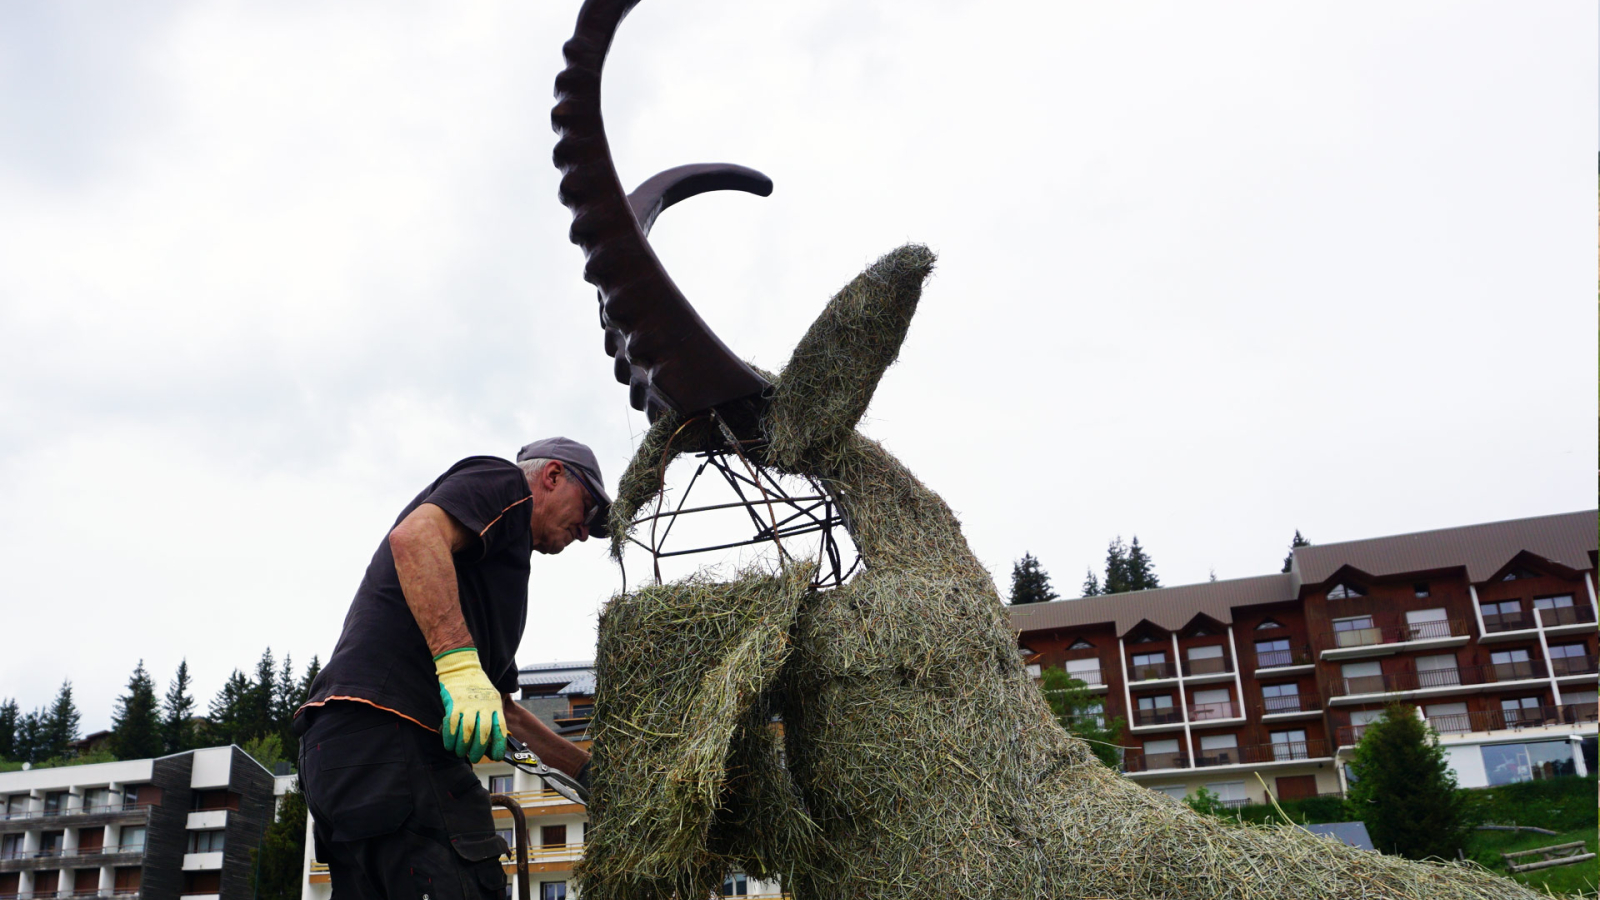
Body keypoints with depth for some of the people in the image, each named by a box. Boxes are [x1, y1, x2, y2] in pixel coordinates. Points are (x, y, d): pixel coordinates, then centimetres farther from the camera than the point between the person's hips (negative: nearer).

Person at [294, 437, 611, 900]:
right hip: (389, 730, -11)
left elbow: (503, 709, 37)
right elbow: (415, 535, -16)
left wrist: (589, 770, 38)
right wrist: (459, 662, -25)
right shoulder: (504, 482, 8)